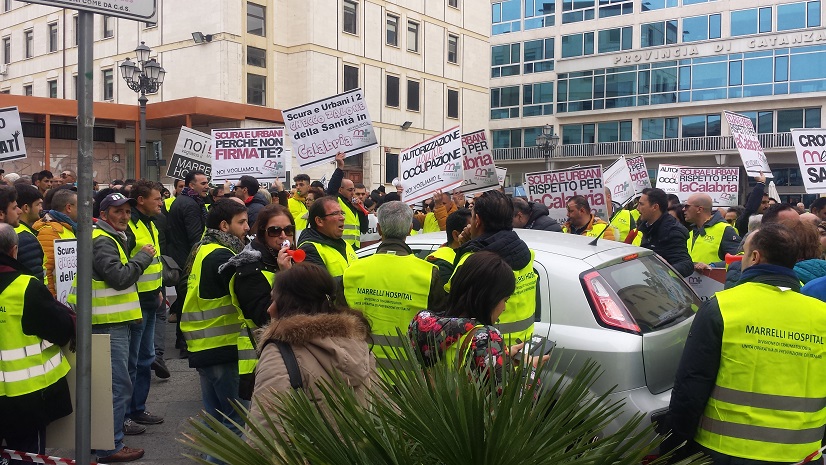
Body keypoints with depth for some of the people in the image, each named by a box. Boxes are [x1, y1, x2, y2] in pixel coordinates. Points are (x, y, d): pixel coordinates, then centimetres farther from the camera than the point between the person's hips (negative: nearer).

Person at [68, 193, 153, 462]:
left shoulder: (111, 238, 17)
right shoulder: (102, 241, -16)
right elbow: (119, 277, -25)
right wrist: (143, 257, -15)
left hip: (115, 321, 11)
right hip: (109, 323, -11)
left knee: (118, 381, 25)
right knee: (119, 384, -10)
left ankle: (118, 422, 42)